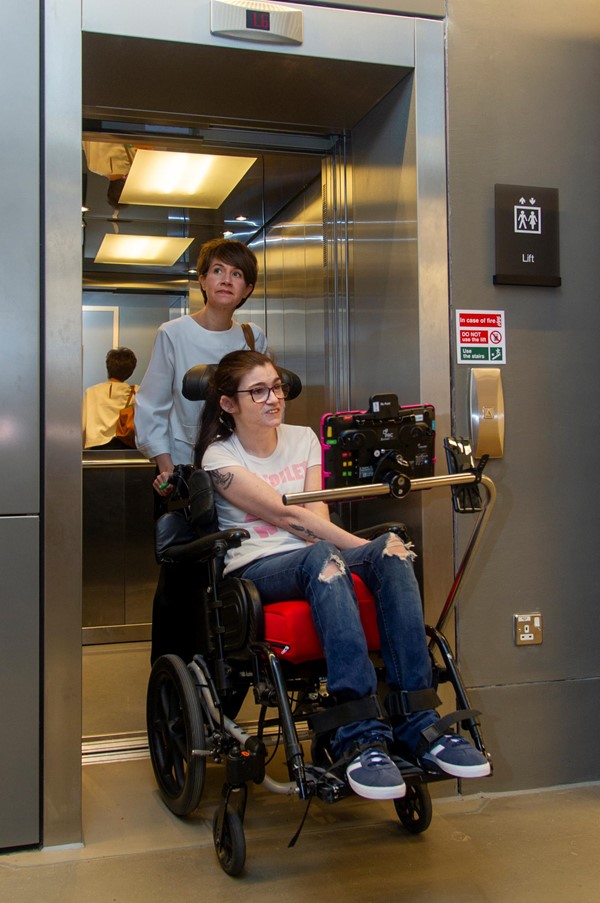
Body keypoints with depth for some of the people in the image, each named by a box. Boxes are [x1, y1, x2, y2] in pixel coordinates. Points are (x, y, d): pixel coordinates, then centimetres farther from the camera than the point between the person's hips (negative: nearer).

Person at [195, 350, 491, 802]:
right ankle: (361, 734, -47)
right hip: (256, 572, -5)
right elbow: (288, 516, -11)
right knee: (322, 556, -39)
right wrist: (370, 548, -19)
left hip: (317, 561, 5)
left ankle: (417, 722, -34)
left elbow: (317, 516, 5)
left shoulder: (303, 439, 17)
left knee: (392, 551, -28)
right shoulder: (219, 457, -1)